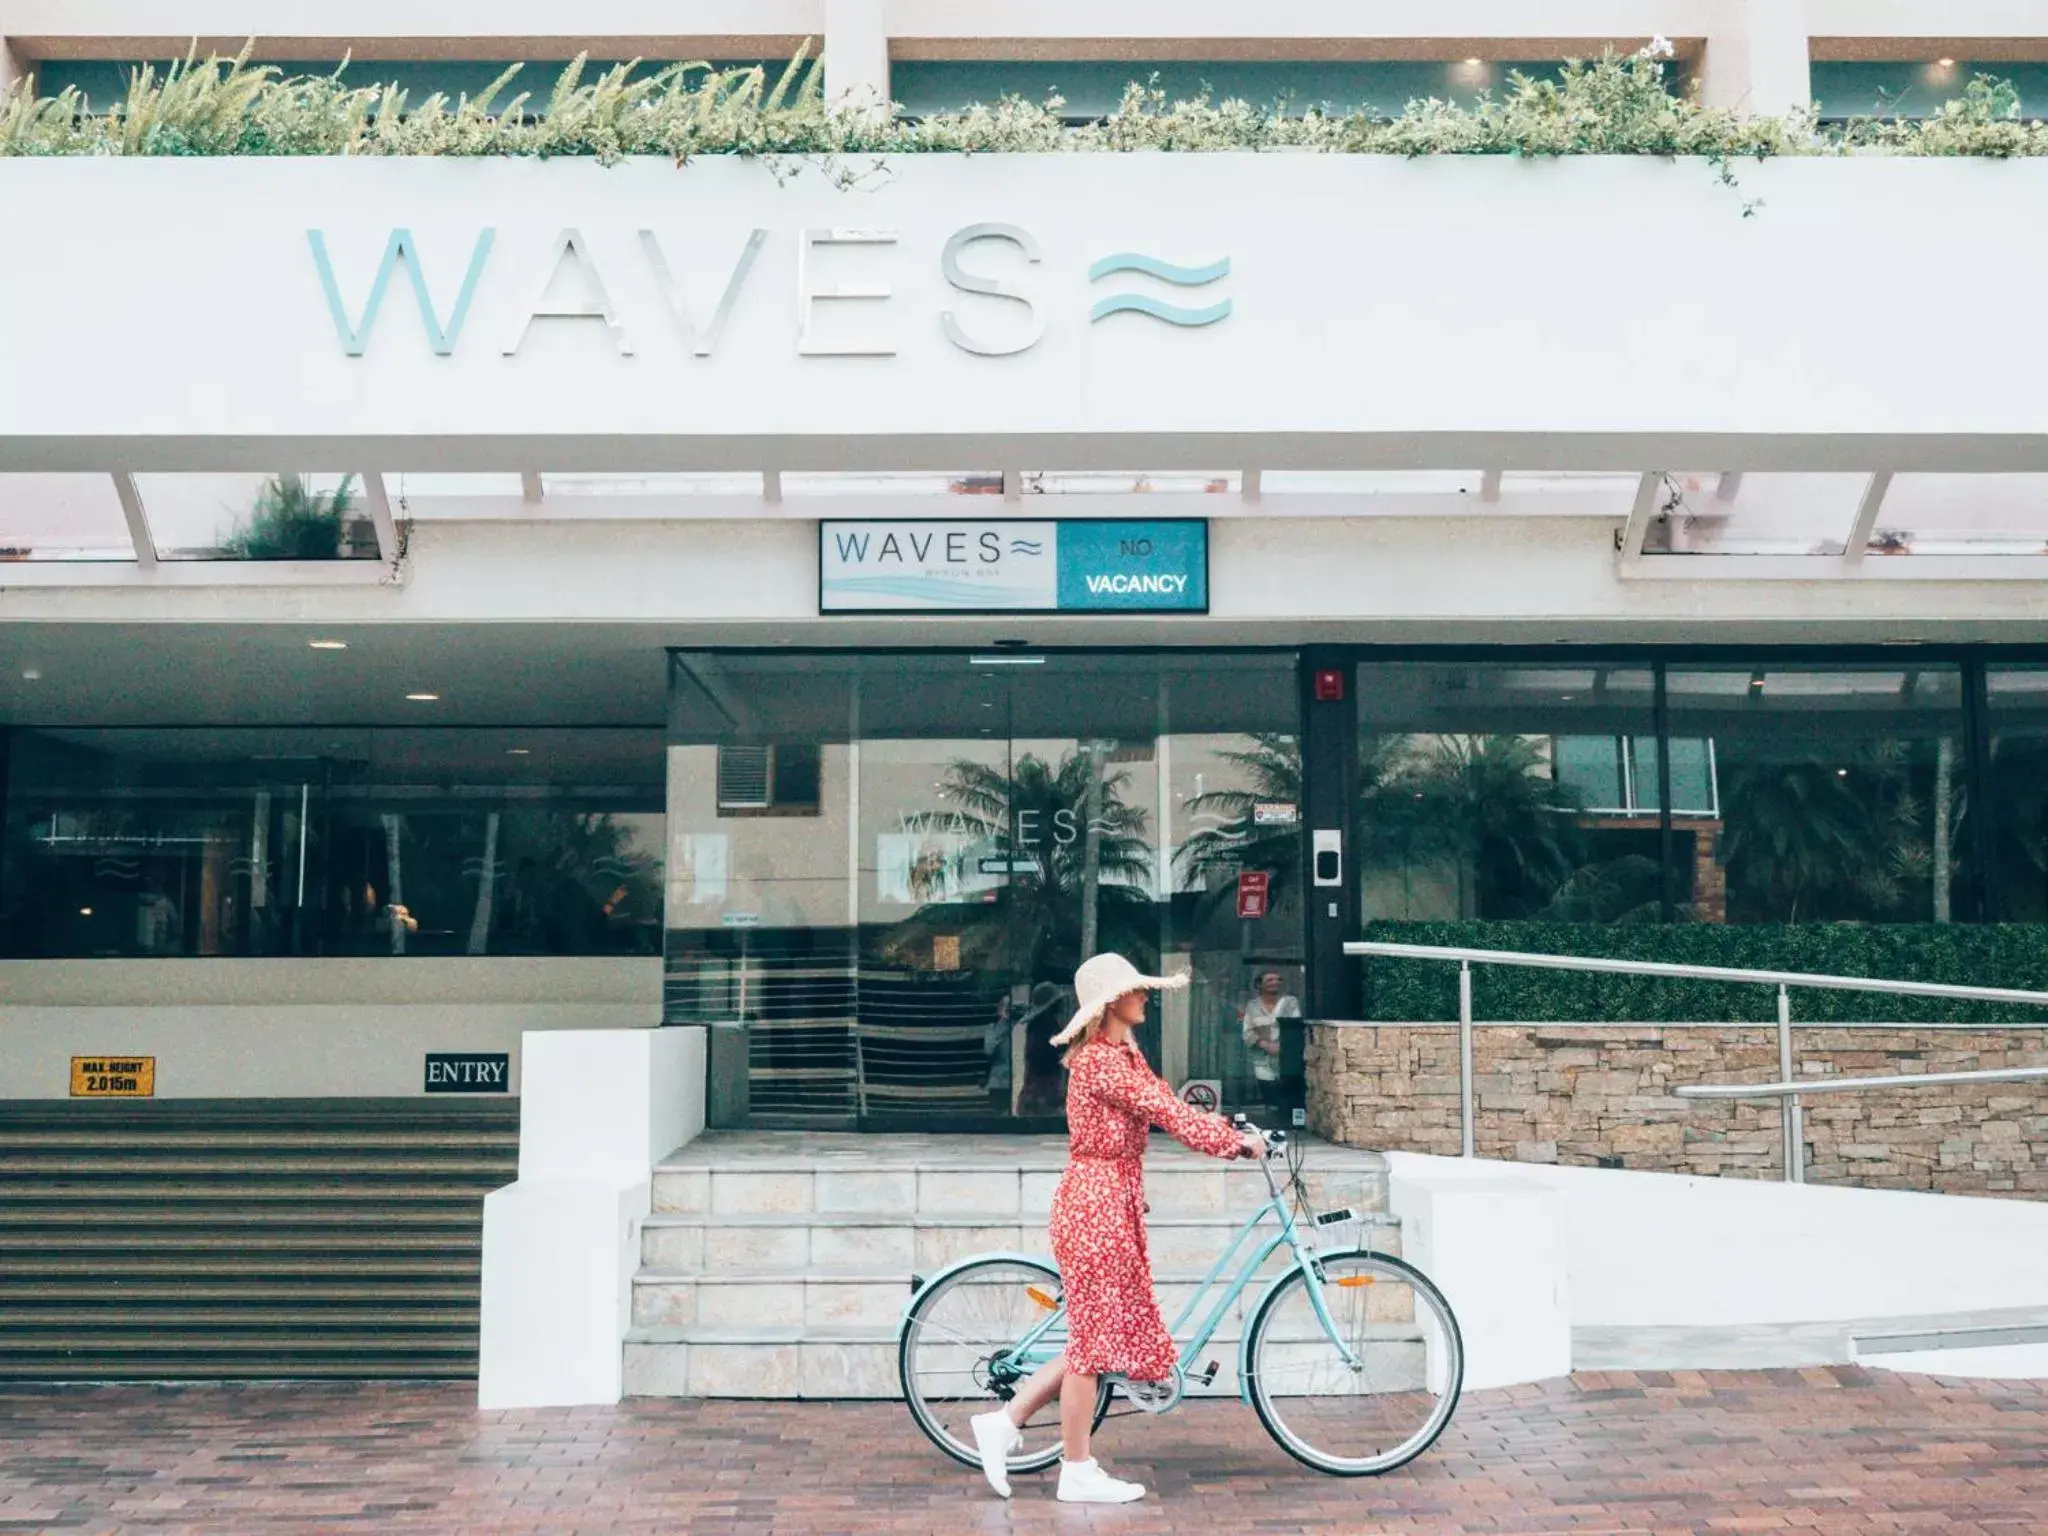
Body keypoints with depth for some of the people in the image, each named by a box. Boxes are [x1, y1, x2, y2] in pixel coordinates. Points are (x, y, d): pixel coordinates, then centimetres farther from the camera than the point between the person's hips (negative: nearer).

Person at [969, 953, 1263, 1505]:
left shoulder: (1123, 1055, 15)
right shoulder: (1101, 1060, -17)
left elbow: (1167, 1105, 13)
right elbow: (1167, 1112, -20)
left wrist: (1231, 1132, 3)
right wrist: (1236, 1143, -13)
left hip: (1113, 1203, 10)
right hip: (1097, 1203, -10)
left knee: (1100, 1334, 14)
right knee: (1095, 1336, 0)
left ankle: (1005, 1421, 19)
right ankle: (1078, 1473, 11)